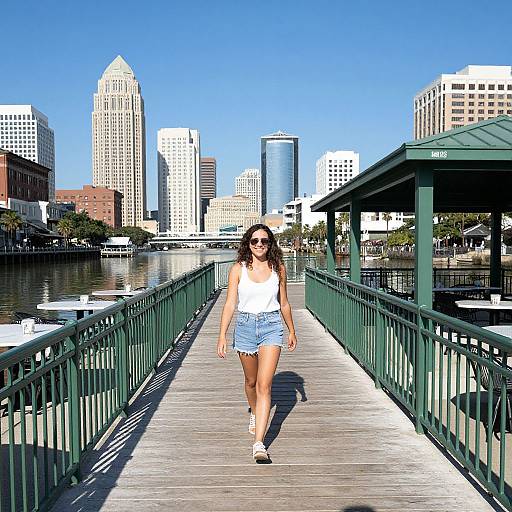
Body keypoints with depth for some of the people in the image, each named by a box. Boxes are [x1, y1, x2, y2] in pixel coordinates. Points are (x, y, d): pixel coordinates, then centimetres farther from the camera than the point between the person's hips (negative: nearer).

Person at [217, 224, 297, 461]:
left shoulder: (278, 268, 1)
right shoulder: (238, 269, -2)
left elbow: (284, 303, 12)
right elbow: (230, 304, -4)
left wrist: (292, 331, 19)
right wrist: (222, 336, -12)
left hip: (271, 326, -1)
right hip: (245, 326, 1)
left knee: (264, 385, -11)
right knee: (251, 381, 19)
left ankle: (258, 443, -10)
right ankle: (254, 413, 50)